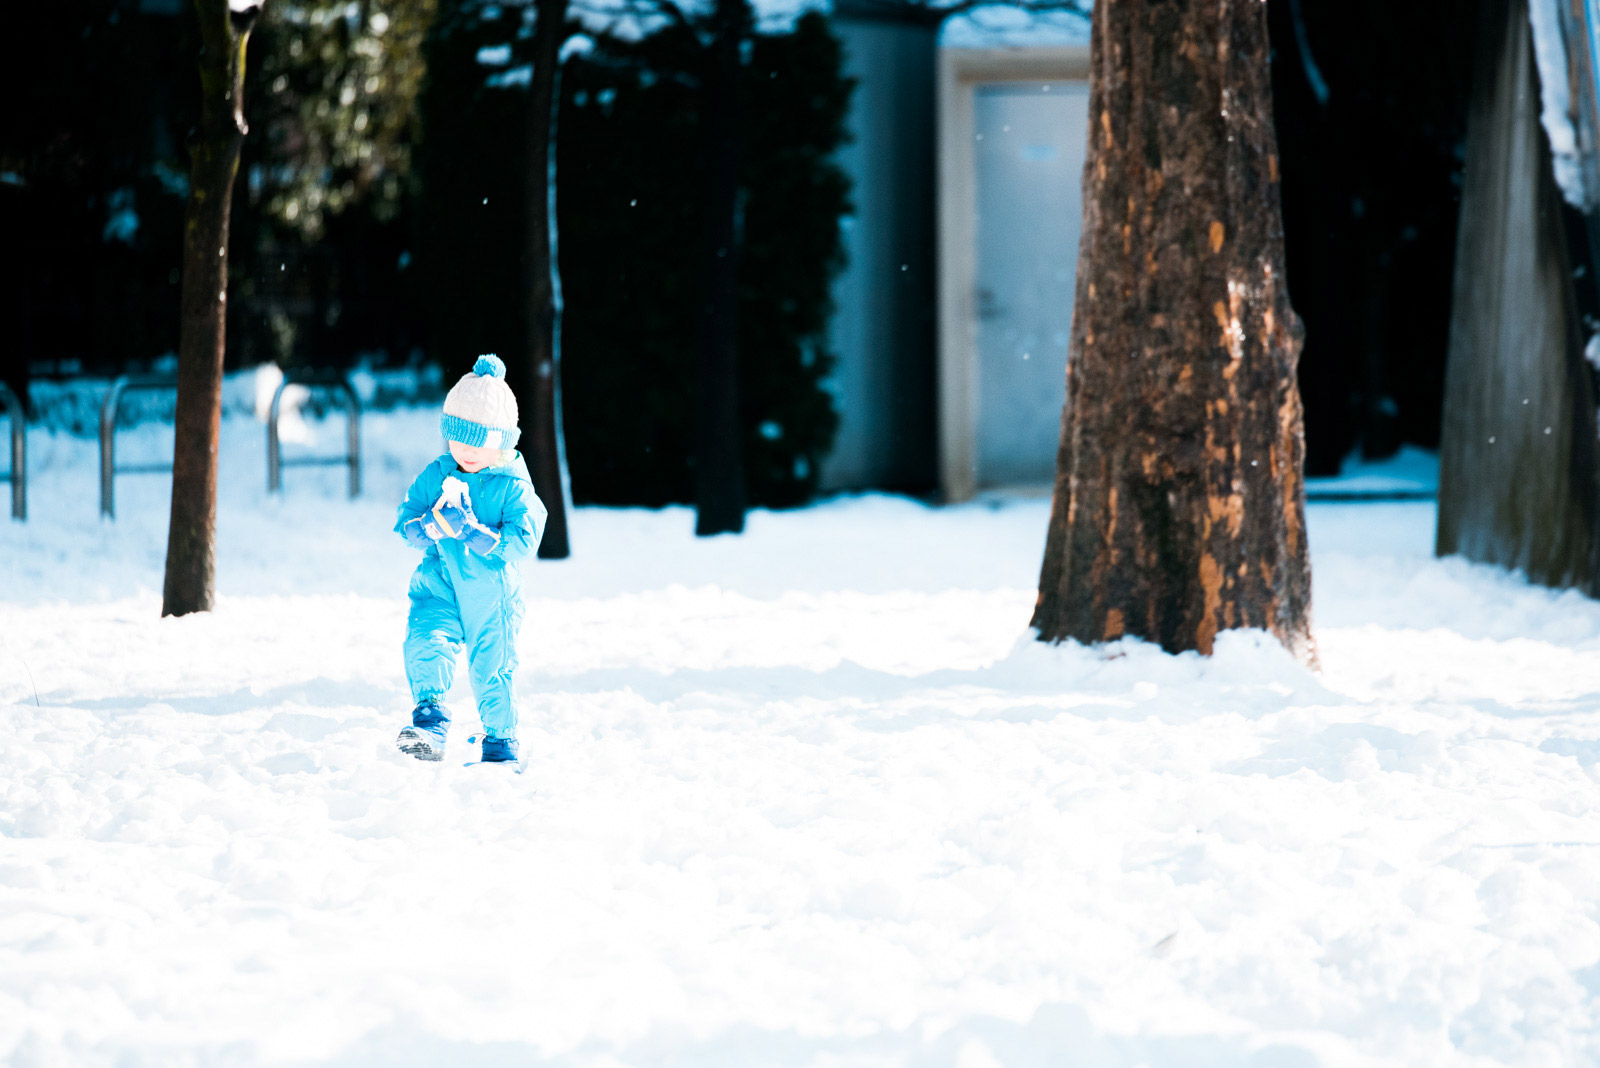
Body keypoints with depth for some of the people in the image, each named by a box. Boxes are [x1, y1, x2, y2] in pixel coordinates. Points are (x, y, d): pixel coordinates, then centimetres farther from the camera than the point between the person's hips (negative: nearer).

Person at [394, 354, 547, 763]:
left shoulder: (513, 488, -7)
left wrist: (474, 533, -27)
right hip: (439, 587, 2)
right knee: (425, 642, -25)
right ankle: (430, 719, -26)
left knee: (492, 671, 7)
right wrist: (429, 526, -20)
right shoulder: (436, 476, 3)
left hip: (491, 596, -2)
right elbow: (405, 520, 3)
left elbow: (522, 540, -16)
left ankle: (500, 740, 27)